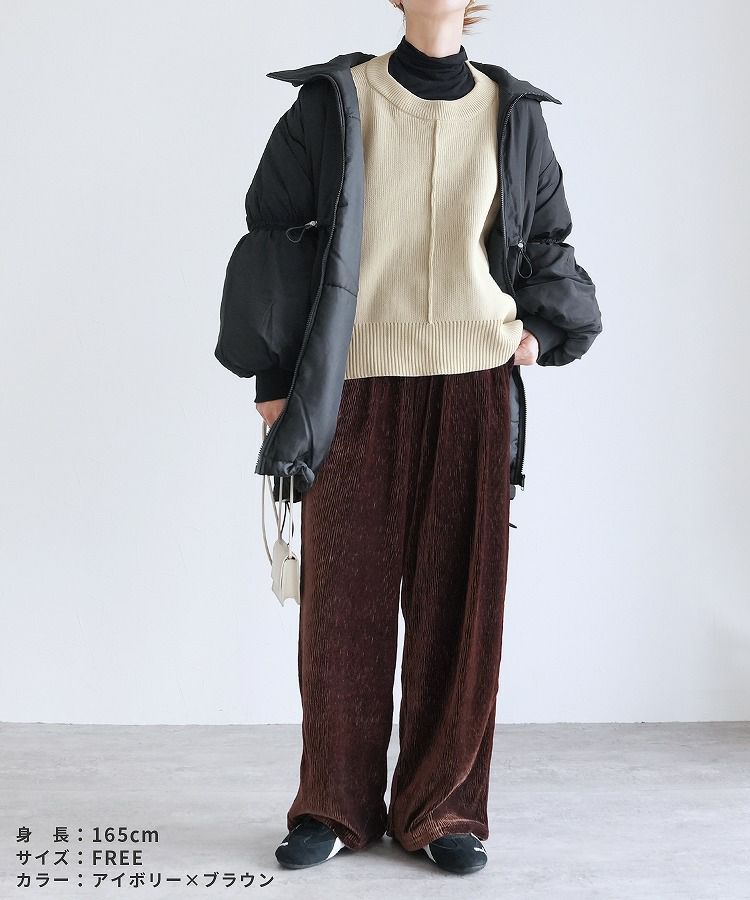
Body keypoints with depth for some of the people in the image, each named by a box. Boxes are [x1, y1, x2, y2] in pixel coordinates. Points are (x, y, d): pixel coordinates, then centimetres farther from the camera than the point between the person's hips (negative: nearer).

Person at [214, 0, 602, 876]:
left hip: (469, 389, 2)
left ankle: (444, 808, 17)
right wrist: (271, 377, 0)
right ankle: (334, 807, 18)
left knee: (459, 599, 4)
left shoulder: (512, 114, 8)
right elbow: (272, 233, 3)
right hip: (355, 389, -1)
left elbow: (549, 239, 19)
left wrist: (540, 328, 1)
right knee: (344, 598, 3)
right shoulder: (334, 104, 1)